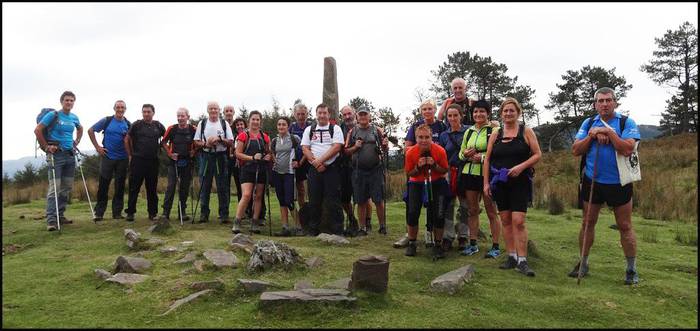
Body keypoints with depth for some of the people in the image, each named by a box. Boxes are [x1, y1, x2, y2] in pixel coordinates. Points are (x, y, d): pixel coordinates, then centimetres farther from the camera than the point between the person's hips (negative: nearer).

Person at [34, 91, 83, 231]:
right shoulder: (53, 115, -6)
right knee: (54, 187, -11)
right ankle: (51, 220, -12)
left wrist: (77, 141, 19)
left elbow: (80, 129, 31)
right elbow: (37, 130, -8)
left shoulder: (74, 117, 11)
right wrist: (46, 147, -10)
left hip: (70, 155, 6)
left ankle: (60, 215, 18)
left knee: (67, 187, 9)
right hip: (56, 154, -6)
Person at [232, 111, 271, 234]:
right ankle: (236, 223, -6)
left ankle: (255, 223, 15)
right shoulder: (243, 135, 0)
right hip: (247, 169, -5)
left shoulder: (265, 137, 12)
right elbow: (238, 153, -5)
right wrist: (252, 157, -16)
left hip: (261, 170, 5)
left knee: (258, 197, 7)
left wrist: (269, 156, -2)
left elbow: (269, 153, 21)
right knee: (246, 195, -15)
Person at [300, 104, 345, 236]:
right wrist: (316, 163, -9)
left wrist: (320, 160, -13)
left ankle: (337, 230, 3)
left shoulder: (335, 129, 7)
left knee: (333, 199, -3)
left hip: (331, 168, -2)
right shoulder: (309, 130, 15)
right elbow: (305, 148, 5)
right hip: (314, 170, 3)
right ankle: (313, 229, 14)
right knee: (314, 200, 5)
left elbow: (337, 147, -7)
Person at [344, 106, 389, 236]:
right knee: (361, 201, 6)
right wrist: (355, 147, -10)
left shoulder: (377, 130, 8)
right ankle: (363, 227, 16)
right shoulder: (352, 132, 9)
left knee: (378, 200, 0)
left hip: (375, 170, -1)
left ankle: (382, 226, 12)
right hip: (358, 171, 1)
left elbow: (385, 149, 8)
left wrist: (385, 145, -14)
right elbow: (346, 151, 9)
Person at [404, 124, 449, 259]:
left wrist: (434, 165, -25)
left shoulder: (440, 151, -18)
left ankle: (438, 245, 10)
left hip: (436, 183, 0)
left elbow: (444, 170, -5)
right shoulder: (411, 152, -16)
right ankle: (411, 243, 9)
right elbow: (409, 173, -4)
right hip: (417, 183, 1)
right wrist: (418, 167, -24)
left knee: (437, 215, -9)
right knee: (412, 213, -11)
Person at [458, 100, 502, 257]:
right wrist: (465, 154, -2)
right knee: (472, 210, 11)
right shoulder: (468, 132, 15)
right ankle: (473, 244, 20)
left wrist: (482, 157, -20)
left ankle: (495, 247, 9)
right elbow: (461, 153, 20)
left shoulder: (494, 130, -5)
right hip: (469, 174, 6)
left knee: (491, 211, 0)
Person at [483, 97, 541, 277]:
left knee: (518, 221, -11)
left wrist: (521, 166, -16)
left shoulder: (526, 131, 2)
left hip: (520, 182, -3)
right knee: (506, 220, 7)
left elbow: (537, 154, -1)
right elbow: (487, 159, 10)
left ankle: (522, 261, -5)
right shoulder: (495, 134, 10)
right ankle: (511, 257, 16)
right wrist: (486, 183, 3)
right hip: (499, 183, 4)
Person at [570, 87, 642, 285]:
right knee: (588, 223, 10)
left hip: (619, 183, -3)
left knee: (625, 226, 4)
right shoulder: (588, 124, 6)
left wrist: (609, 131, -19)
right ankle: (583, 264, 22)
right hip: (592, 181, 3)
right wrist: (592, 135, -13)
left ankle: (632, 270, 16)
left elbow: (627, 150, -18)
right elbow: (576, 151, -1)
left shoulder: (626, 123, -4)